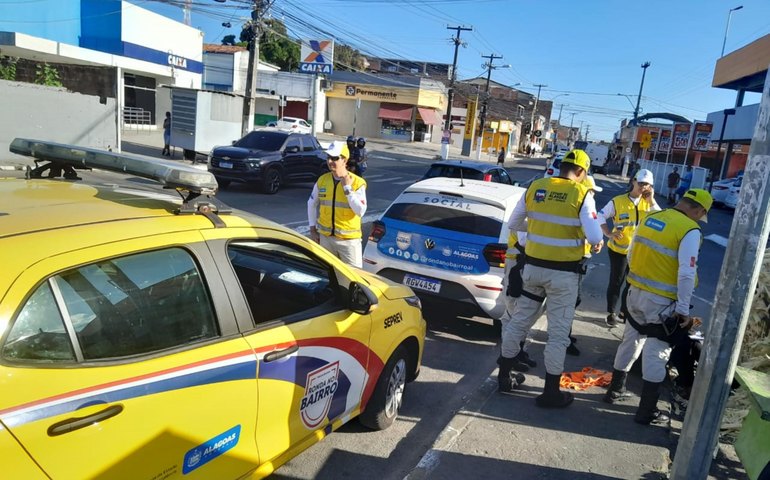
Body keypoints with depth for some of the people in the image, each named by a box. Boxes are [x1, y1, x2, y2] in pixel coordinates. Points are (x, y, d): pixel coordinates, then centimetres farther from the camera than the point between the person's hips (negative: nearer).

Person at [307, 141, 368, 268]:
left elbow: (361, 211, -19)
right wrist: (312, 229, 12)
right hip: (325, 237, 4)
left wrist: (347, 188, -20)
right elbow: (312, 204, 15)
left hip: (349, 239, -4)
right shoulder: (322, 180, 2)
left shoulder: (357, 182, -10)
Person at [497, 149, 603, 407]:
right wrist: (582, 233, 5)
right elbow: (595, 237, -16)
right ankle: (550, 392, 17)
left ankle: (504, 376, 28)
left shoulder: (535, 187, 1)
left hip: (533, 266, 4)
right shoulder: (582, 194, -11)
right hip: (563, 273, -4)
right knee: (558, 332, 8)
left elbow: (513, 224, 8)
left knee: (519, 321, 17)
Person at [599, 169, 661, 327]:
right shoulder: (618, 201, -11)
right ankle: (612, 313, 18)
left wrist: (651, 200, -17)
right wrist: (609, 233, -20)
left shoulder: (648, 202, 0)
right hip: (619, 250, -4)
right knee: (616, 282, 4)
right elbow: (600, 216, -9)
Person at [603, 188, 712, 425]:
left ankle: (615, 390, 35)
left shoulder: (650, 218, 5)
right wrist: (683, 308, -14)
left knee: (630, 343, 21)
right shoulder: (690, 231, -15)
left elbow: (631, 255, 12)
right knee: (656, 354, 3)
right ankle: (647, 412, 12)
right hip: (662, 302, -7)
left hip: (636, 293, 7)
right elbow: (687, 273, -20)